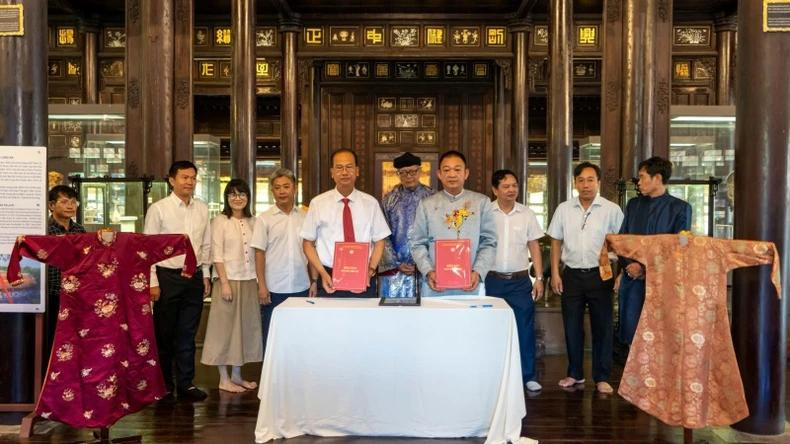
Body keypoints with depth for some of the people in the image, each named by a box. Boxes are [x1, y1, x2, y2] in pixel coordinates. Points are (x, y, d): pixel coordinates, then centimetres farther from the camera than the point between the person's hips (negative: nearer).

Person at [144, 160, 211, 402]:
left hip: (194, 277, 4)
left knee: (188, 335, 10)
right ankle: (164, 386, 20)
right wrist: (152, 282, -9)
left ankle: (186, 384, 20)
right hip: (167, 276, -3)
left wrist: (205, 275, 9)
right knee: (164, 335, 7)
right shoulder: (158, 209, -6)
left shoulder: (202, 209, 7)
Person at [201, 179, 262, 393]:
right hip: (228, 279, -5)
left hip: (249, 281, 6)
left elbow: (256, 253, 11)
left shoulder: (252, 222, 11)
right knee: (224, 327, 1)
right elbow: (217, 254, -9)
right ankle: (224, 379, 9)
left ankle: (237, 375, 21)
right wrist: (224, 282, -16)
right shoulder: (220, 221, -3)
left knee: (245, 326, 10)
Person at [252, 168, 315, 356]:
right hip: (274, 289, -2)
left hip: (301, 287, 2)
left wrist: (314, 281, 5)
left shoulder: (305, 216, 6)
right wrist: (262, 286, -7)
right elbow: (259, 254, -2)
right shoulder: (264, 219, -1)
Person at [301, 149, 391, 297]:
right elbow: (308, 243, 4)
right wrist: (322, 273, -8)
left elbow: (379, 241, 6)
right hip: (330, 281, 0)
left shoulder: (371, 203, 4)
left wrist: (370, 271, -9)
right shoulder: (318, 203, 1)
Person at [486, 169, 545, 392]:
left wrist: (539, 278, 3)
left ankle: (528, 376, 16)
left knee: (525, 328, 3)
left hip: (520, 280, 1)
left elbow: (534, 246, 7)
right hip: (492, 279, -1)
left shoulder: (527, 214, 4)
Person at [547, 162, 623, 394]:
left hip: (600, 275, -2)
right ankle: (575, 373, 24)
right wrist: (555, 274, 3)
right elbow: (556, 242, 8)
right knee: (572, 327, 9)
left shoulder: (611, 210, -4)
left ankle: (602, 377, 17)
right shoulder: (564, 209, 4)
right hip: (572, 274, 2)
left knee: (602, 327, 5)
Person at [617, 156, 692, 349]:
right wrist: (629, 264, -6)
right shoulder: (633, 204, 14)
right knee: (629, 330, 3)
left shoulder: (680, 208, 1)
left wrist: (647, 268, -11)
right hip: (632, 280, 3)